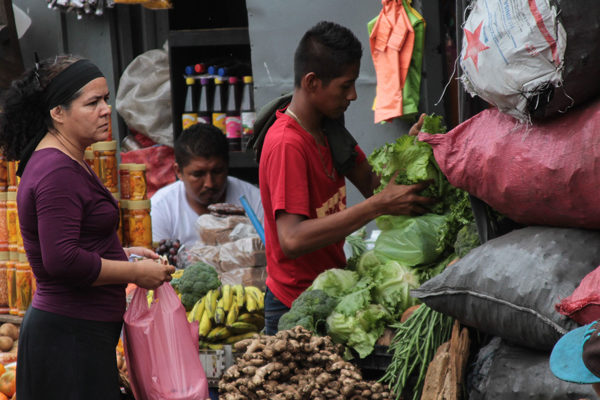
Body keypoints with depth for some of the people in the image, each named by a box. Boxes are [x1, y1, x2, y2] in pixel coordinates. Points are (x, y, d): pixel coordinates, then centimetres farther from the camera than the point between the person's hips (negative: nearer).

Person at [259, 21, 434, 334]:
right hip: (296, 306, -8)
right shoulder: (287, 144, -23)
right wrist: (379, 206, -33)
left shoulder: (329, 128, 7)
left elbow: (371, 183, 8)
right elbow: (292, 240, -33)